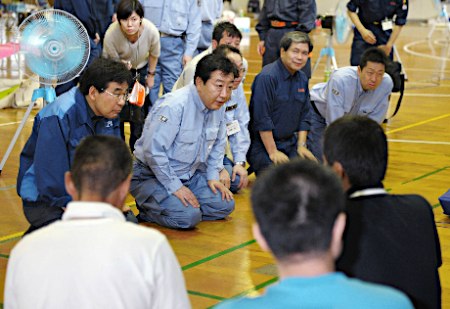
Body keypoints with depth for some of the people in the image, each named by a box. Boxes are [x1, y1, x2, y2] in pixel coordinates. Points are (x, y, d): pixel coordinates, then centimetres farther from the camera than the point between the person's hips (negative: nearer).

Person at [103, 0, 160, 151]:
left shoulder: (151, 31, -34)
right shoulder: (111, 35, -38)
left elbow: (154, 54, -10)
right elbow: (111, 60, -18)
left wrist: (151, 75, 3)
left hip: (141, 70, 2)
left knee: (140, 110, 5)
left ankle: (136, 149, 23)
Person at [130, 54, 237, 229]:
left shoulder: (218, 107, -1)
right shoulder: (174, 106, -26)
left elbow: (217, 144, 16)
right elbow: (153, 150, -27)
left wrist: (213, 176, 4)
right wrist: (175, 187, -24)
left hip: (190, 175, 8)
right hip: (152, 175, -8)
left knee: (225, 205, -3)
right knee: (188, 217, -27)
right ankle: (147, 210, -3)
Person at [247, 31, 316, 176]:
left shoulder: (302, 79, 8)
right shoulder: (267, 77, -18)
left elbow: (304, 116, 14)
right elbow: (262, 119, -20)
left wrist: (301, 145, 2)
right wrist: (273, 152, -18)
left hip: (290, 142, 7)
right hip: (263, 143, -7)